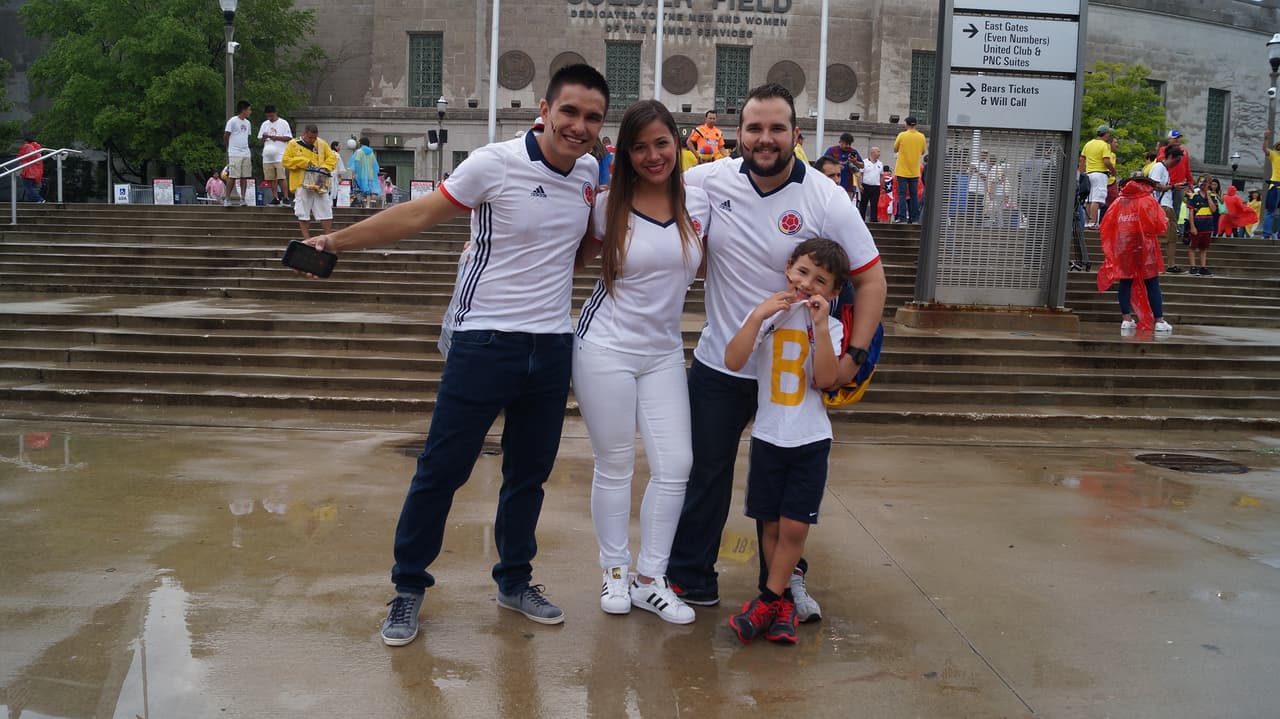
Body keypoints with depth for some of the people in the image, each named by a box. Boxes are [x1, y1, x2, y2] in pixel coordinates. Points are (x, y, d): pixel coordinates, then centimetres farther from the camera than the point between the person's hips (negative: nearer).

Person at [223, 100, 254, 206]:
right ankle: (227, 199, -3)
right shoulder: (232, 121, -6)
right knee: (233, 177, -8)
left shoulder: (247, 122, 15)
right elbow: (225, 136, -2)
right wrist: (228, 148, 8)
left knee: (245, 177, 4)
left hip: (246, 154, 6)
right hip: (234, 154, -6)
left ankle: (243, 198, 8)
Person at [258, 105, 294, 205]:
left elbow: (289, 138, -3)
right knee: (271, 178, 4)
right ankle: (275, 197, 10)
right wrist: (264, 137, -6)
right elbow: (260, 139, 17)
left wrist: (276, 137, -12)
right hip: (267, 155, 5)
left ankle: (286, 197, -11)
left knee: (282, 177, -12)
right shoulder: (264, 124, 16)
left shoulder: (283, 123, 2)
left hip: (280, 155, -5)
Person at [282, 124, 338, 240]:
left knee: (325, 211, 1)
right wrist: (304, 162, -12)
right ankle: (306, 239, 7)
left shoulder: (322, 144, 9)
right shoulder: (293, 144, 3)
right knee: (303, 213, 1)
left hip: (320, 184, 2)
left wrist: (324, 168, -11)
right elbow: (286, 161, -3)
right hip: (302, 184, -2)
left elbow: (332, 157, 7)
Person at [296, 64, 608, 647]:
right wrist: (336, 241, -1)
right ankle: (409, 587, 17)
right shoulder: (495, 164, -12)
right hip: (486, 340, -5)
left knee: (530, 472, 14)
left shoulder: (590, 173, 5)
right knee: (443, 468, 0)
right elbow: (418, 214, -4)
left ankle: (515, 580, 31)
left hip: (552, 346, 5)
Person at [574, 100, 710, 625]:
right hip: (606, 347, -3)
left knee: (675, 465, -1)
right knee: (614, 465, 5)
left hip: (664, 351, 3)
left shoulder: (698, 203, 1)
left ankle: (649, 581, 14)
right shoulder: (608, 206, -7)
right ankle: (615, 572, 23)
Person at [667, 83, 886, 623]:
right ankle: (691, 579, 27)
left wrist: (853, 354, -16)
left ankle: (784, 583, 31)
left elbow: (870, 278, -8)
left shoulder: (826, 201, -12)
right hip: (719, 363, 2)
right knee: (704, 474, 11)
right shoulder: (709, 180, -7)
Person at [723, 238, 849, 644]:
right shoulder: (768, 314, -1)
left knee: (794, 527, -2)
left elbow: (824, 380, -16)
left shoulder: (829, 326, -1)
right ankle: (783, 602, 21)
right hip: (768, 436, 1)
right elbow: (733, 362, -15)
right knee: (771, 524, 8)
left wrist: (821, 325, -20)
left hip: (810, 441, -1)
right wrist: (758, 315, -21)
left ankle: (768, 601, 11)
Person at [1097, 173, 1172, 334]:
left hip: (1122, 247, 3)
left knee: (1125, 283, 7)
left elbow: (1105, 226, 4)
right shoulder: (1148, 201, -2)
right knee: (1152, 284, 2)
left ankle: (1126, 319, 4)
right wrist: (1149, 231, 13)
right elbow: (1160, 225, -7)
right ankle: (1159, 321, 1)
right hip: (1144, 247, -3)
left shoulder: (1119, 201, 6)